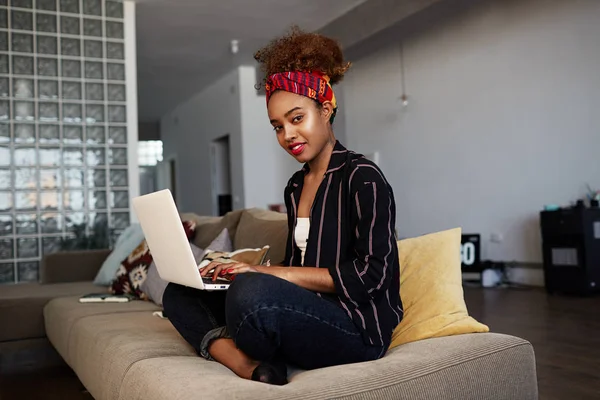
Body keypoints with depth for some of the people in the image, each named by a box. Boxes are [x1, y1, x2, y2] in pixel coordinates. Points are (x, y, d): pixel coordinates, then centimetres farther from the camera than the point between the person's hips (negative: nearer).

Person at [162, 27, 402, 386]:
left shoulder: (362, 177, -6)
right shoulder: (295, 187, 17)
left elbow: (370, 275, -15)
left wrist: (271, 273, -18)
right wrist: (244, 269, 0)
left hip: (357, 328, -8)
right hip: (306, 316, 8)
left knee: (253, 291, -36)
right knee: (180, 294, 3)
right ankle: (251, 368, -21)